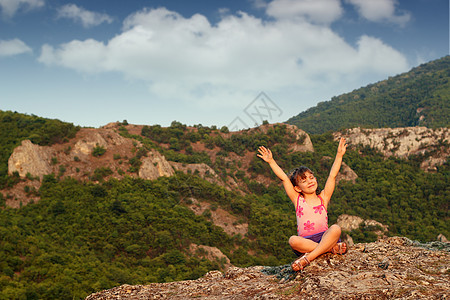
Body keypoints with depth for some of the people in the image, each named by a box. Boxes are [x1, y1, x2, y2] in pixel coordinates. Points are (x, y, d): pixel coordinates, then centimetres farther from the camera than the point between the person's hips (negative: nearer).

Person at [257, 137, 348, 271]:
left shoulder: (323, 198, 14)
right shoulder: (297, 200, 14)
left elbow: (332, 175, 10)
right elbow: (284, 178, 11)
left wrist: (339, 155, 6)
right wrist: (271, 161, 8)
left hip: (324, 237, 1)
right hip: (305, 241, 0)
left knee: (336, 229, -31)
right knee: (293, 241, -33)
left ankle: (308, 258, -37)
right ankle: (332, 248, -29)